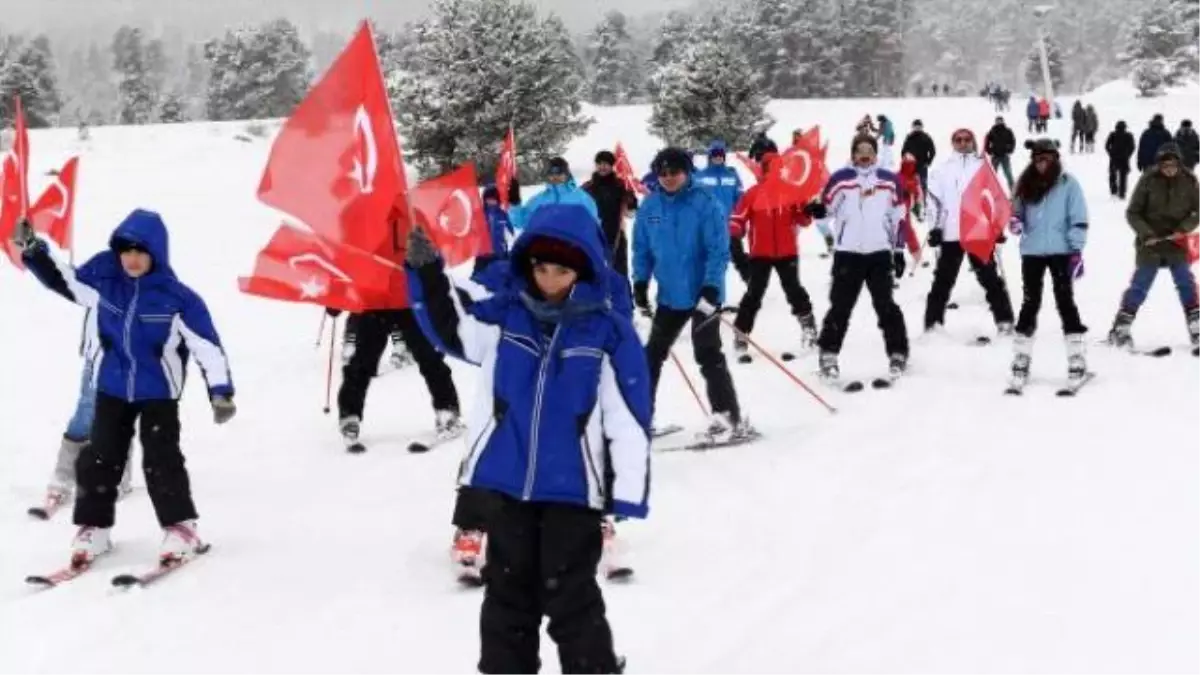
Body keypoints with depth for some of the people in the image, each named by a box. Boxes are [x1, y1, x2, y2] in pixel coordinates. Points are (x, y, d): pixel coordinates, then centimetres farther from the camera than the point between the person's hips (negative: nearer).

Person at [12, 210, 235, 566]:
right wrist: (33, 250, 2)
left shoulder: (178, 298, -18)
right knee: (99, 459, 6)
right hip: (113, 387, 4)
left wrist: (220, 391, -21)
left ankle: (180, 528, 6)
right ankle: (94, 528, 19)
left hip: (159, 392, -4)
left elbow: (207, 345, -16)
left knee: (161, 460, -7)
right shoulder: (103, 278, -8)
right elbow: (64, 280, 10)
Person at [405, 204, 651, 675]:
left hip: (573, 491, -4)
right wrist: (427, 272, -6)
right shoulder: (504, 317, 0)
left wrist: (627, 493, -10)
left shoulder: (609, 332, -8)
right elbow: (449, 324, 10)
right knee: (507, 595, 16)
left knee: (571, 600, 4)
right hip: (507, 485, 4)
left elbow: (629, 420, -8)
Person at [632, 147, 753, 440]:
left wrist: (711, 288, -24)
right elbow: (642, 249, 11)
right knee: (652, 355, 13)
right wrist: (640, 284, 1)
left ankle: (731, 419, -1)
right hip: (670, 296, 6)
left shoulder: (705, 204, -13)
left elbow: (719, 250, -16)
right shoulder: (650, 207, 2)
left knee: (708, 357, -8)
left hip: (703, 294, -6)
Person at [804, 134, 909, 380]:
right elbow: (826, 206, 0)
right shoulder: (841, 178, 2)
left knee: (885, 305, 3)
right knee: (840, 306, 2)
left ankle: (898, 354, 9)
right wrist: (814, 208, -24)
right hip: (848, 253, -1)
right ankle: (828, 355, 10)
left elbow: (898, 217, 11)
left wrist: (899, 250, 8)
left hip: (880, 252, 1)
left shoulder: (889, 180, 8)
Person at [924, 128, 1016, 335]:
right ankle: (933, 322, 9)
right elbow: (934, 199, 7)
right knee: (943, 280, 4)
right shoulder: (943, 170, 9)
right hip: (951, 234, 1)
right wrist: (935, 227, 0)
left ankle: (1004, 321, 7)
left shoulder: (983, 166, 8)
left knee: (990, 279, 3)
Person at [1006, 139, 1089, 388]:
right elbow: (1017, 211, 15)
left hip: (1060, 251, -3)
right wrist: (1015, 221, -8)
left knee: (1065, 302, -2)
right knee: (1030, 303, 7)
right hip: (1031, 252, 3)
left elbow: (1078, 219, -5)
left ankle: (1077, 359, 2)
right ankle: (1021, 359, 12)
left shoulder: (1068, 183, -2)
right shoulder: (1026, 184, 9)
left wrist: (1076, 250, -12)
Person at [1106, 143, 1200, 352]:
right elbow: (1132, 213, -5)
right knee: (1139, 287, 1)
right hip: (1151, 243, -2)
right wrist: (1146, 233, -17)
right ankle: (1120, 329, 9)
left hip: (1177, 244, 2)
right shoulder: (1148, 181, -10)